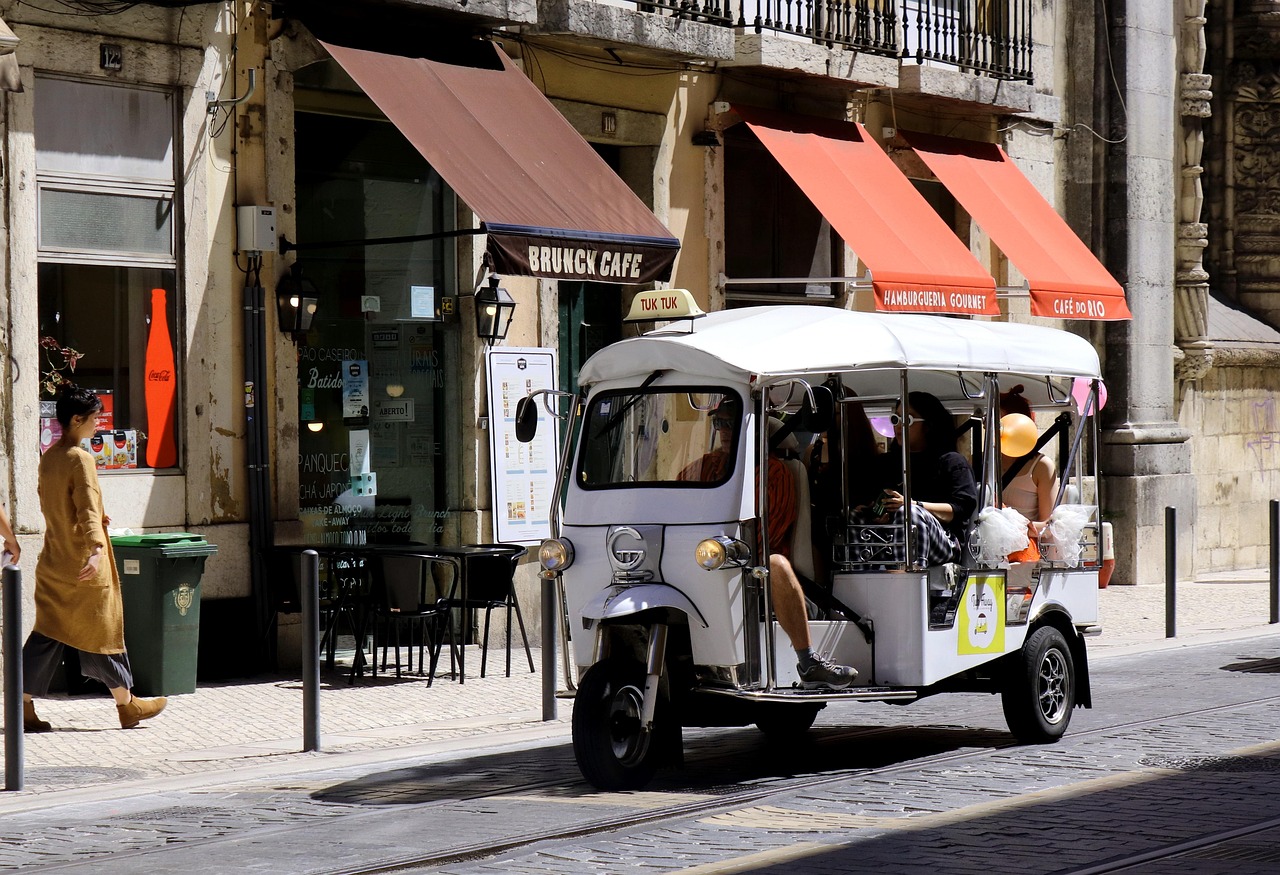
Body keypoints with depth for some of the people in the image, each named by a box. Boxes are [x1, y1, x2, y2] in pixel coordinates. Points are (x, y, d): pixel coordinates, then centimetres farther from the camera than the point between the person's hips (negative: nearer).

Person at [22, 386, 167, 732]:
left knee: (46, 634, 7)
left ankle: (24, 708, 2)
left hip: (53, 561, 8)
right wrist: (96, 549, -34)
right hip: (83, 564, -8)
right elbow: (89, 509, -26)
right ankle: (127, 706, 15)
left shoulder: (48, 457, 9)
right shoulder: (80, 459, -16)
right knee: (102, 630, 4)